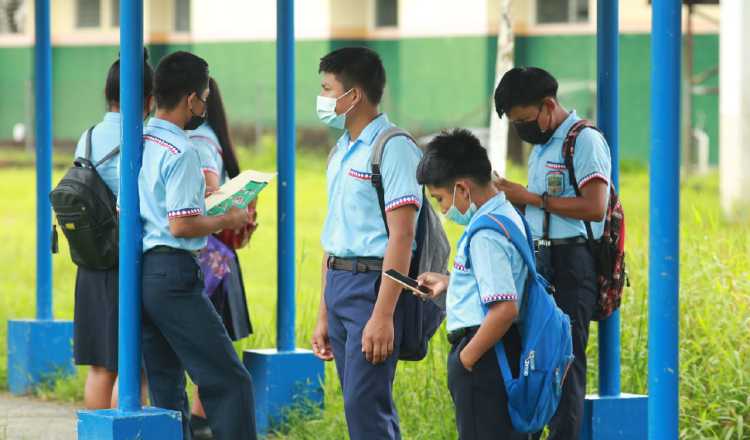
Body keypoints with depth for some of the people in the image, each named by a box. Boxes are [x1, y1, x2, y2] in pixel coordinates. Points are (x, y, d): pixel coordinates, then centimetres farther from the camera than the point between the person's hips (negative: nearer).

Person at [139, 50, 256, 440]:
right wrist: (228, 221, -2)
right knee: (228, 382, -8)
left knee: (165, 385, 13)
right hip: (172, 272, -9)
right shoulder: (181, 152, -14)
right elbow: (181, 226, -18)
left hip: (137, 270, 9)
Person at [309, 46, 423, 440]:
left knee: (365, 406, -13)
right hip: (338, 283, 9)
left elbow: (400, 237, -17)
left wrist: (383, 316, -22)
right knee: (361, 405, 9)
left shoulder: (392, 148, -11)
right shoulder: (341, 152, 17)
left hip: (373, 284, -9)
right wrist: (323, 317, 20)